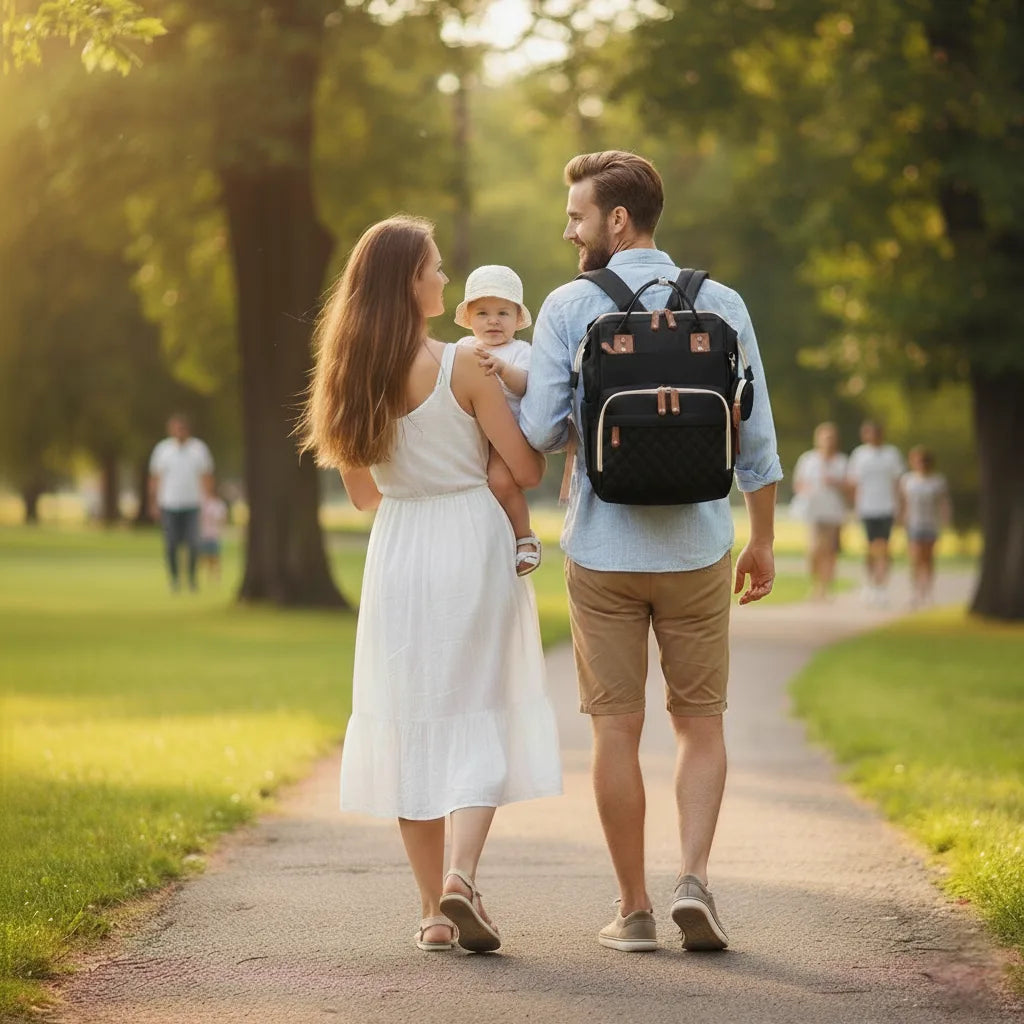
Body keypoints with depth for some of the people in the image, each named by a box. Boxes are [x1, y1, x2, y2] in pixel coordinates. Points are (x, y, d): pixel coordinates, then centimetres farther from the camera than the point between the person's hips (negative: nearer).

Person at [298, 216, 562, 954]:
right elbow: (527, 471, -8)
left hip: (397, 553, 4)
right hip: (471, 543, -4)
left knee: (411, 724, 10)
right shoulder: (463, 367, -12)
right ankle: (461, 878, -18)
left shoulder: (353, 375, 2)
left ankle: (434, 909, 11)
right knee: (481, 719, 1)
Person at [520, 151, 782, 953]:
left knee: (617, 727, 6)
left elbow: (539, 431, -8)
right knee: (701, 722, 11)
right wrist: (763, 540, 12)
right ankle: (694, 877, -7)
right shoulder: (721, 305, 1)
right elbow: (755, 436, 2)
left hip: (602, 550, -1)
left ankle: (635, 909, 10)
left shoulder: (569, 307, -5)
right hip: (695, 547, 1)